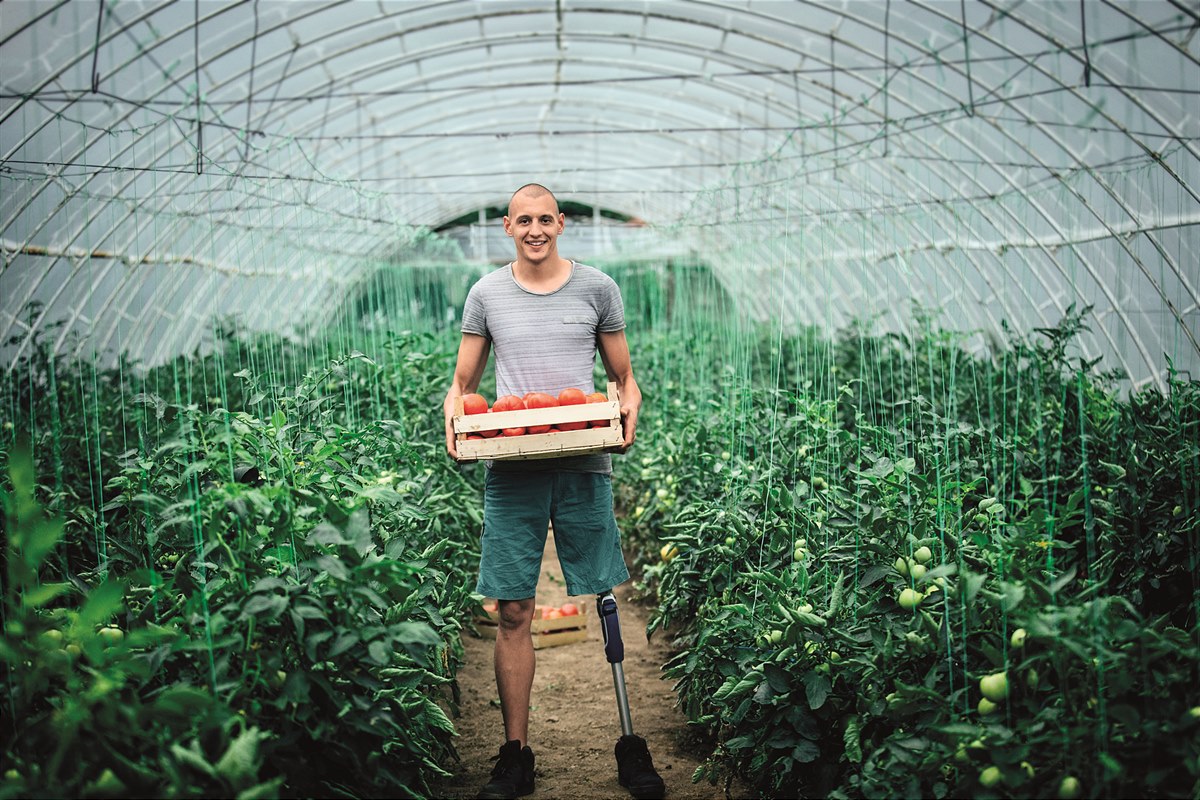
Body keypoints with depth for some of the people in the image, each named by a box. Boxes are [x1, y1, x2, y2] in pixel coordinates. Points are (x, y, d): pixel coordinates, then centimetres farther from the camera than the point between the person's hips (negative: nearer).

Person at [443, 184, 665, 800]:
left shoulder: (596, 288, 9)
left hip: (584, 466, 0)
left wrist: (629, 409, -8)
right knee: (514, 613, 2)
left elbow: (624, 377, 14)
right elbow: (462, 385, 14)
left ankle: (631, 747, 11)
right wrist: (454, 424, -8)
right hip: (511, 469, 1)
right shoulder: (486, 294, 10)